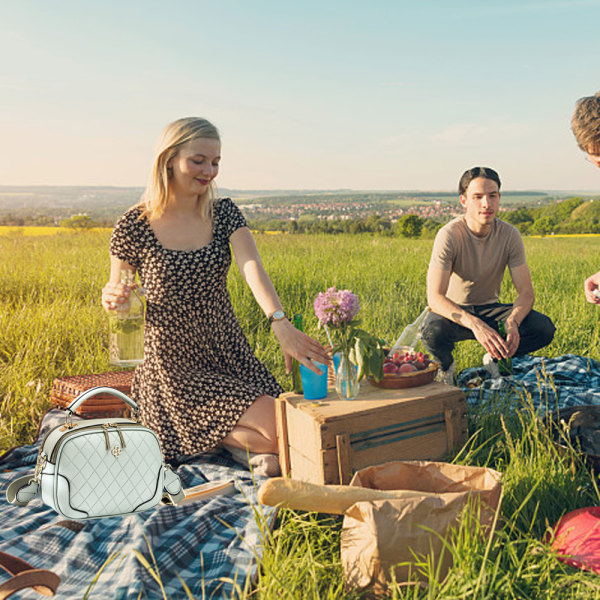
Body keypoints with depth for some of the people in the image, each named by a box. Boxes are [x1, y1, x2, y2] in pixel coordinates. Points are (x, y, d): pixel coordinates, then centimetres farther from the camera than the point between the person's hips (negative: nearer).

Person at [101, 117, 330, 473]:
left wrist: (279, 322, -40)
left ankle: (211, 432, 12)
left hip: (231, 355, 5)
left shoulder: (224, 214, -1)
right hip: (176, 366, -5)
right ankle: (213, 437, 8)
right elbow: (117, 303, 4)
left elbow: (252, 267, -21)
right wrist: (112, 298, -23)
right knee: (278, 431, -19)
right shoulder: (134, 227, -9)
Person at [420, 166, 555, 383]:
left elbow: (526, 291, -11)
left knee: (544, 328, -21)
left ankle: (494, 359, 8)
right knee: (433, 331, -37)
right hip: (453, 311, -3)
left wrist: (512, 321, -35)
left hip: (489, 309, 3)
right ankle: (446, 366, 0)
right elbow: (435, 298, -31)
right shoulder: (449, 235, -23)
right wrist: (475, 324, -46)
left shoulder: (510, 235, -12)